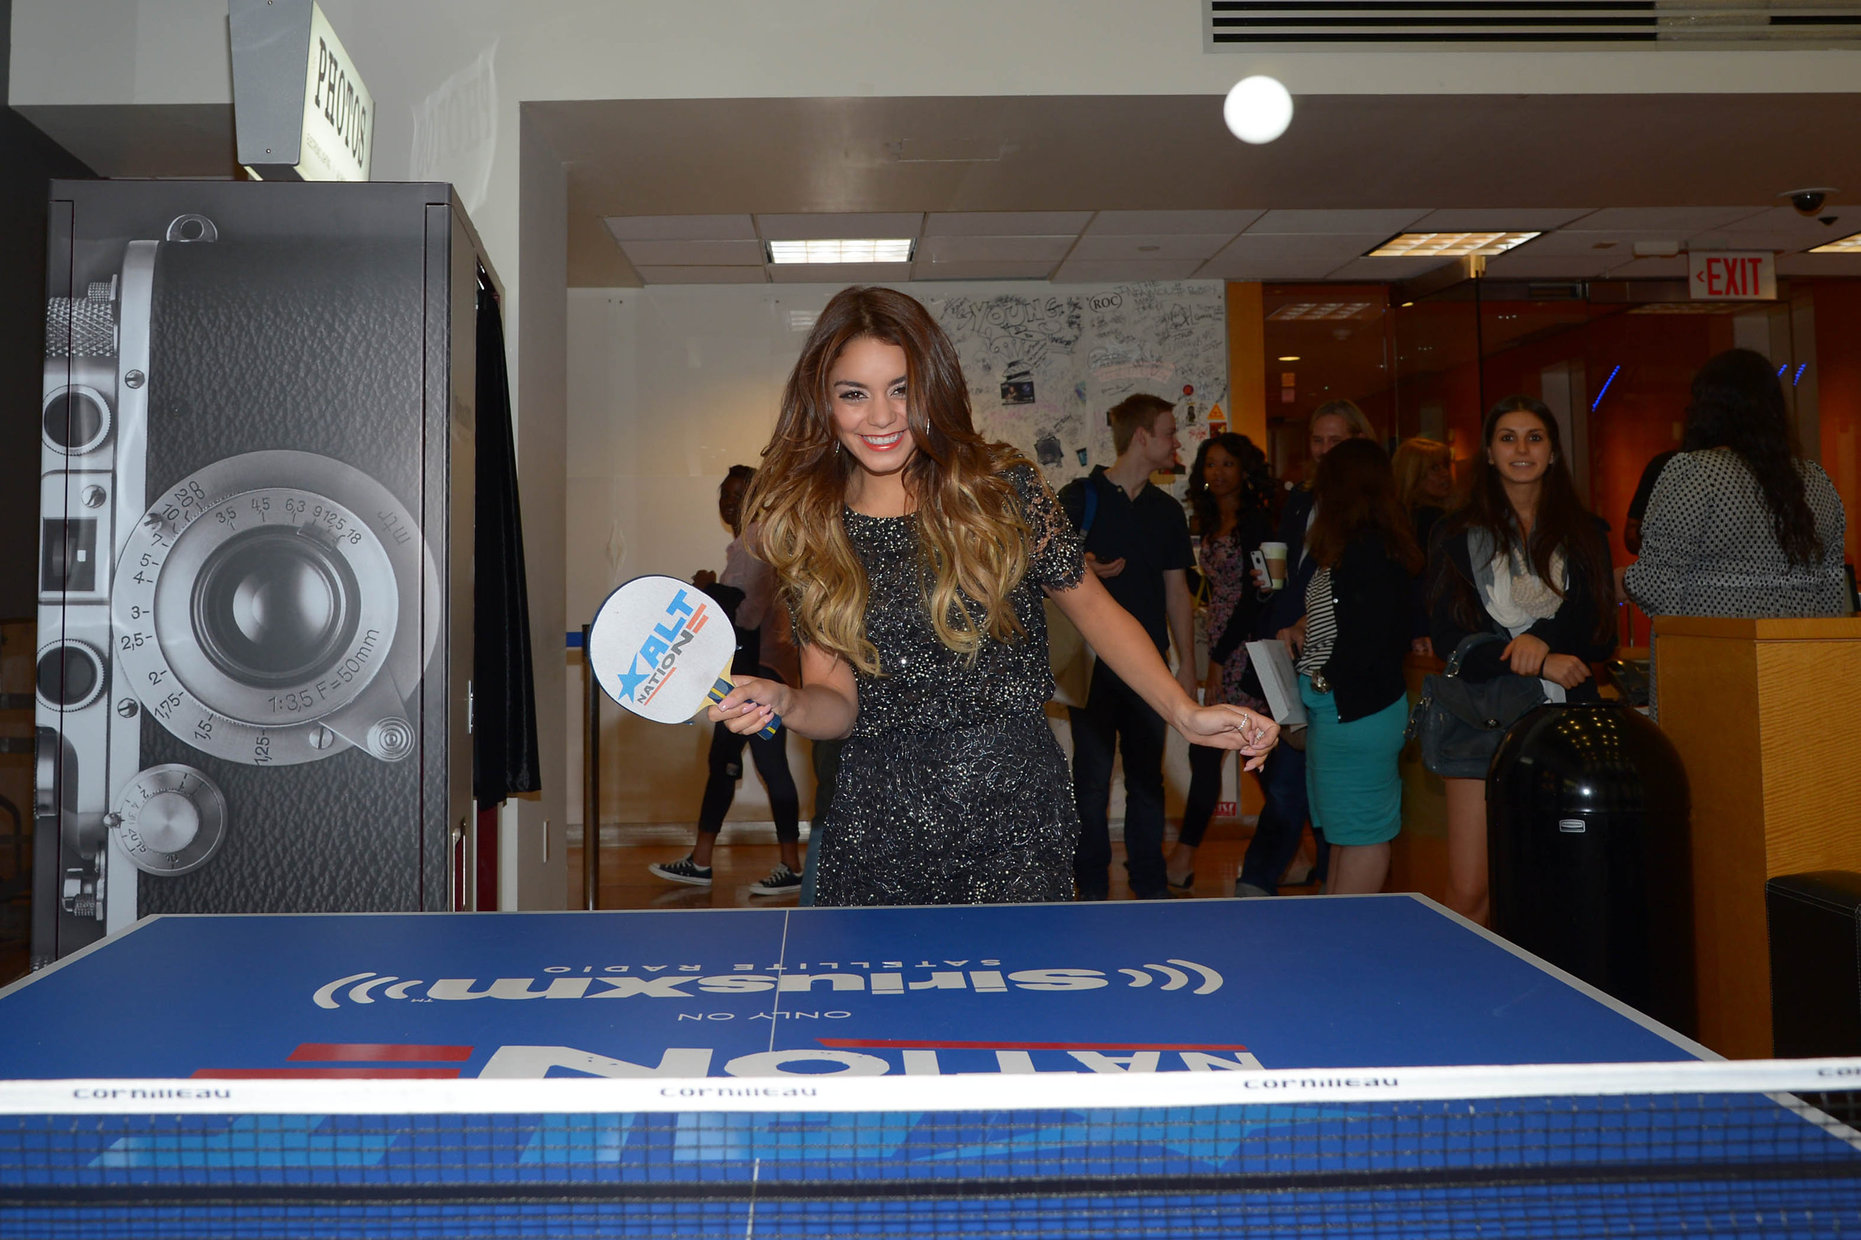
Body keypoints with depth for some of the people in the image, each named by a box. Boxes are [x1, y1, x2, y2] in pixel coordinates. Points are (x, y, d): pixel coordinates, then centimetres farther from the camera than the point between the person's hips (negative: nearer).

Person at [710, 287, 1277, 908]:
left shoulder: (1003, 489, -5)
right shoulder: (809, 529, 1)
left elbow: (1093, 609, 6)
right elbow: (838, 701, 2)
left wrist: (1187, 714, -1)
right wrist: (784, 703, -20)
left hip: (1016, 811, -1)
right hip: (879, 824, 2)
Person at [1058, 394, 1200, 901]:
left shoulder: (1168, 510, 13)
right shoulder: (1079, 496, -1)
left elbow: (1177, 591, 15)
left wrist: (1187, 664, 10)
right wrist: (1082, 569, -20)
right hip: (1093, 664, -4)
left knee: (1148, 779, 9)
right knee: (1092, 779, 0)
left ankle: (1150, 886, 19)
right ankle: (1092, 888, 12)